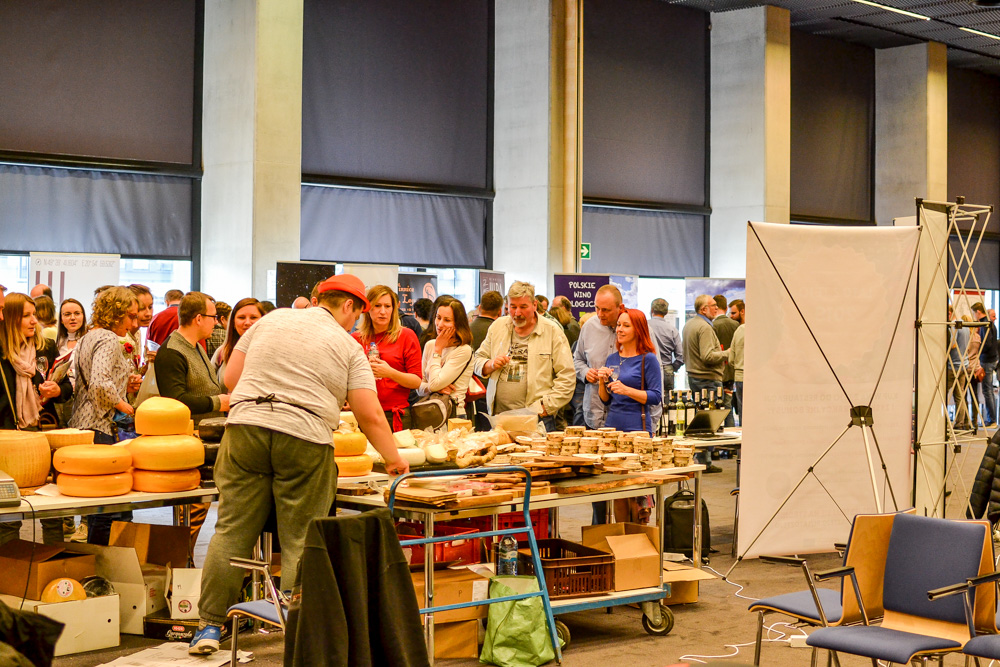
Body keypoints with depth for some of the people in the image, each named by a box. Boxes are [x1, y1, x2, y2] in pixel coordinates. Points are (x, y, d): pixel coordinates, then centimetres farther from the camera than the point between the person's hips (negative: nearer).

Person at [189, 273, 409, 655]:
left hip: (245, 427, 3)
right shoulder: (348, 347, 7)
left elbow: (230, 377, 17)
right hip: (305, 438, -3)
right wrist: (393, 459, 11)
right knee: (300, 541, 5)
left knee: (232, 531, 7)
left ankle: (210, 625, 10)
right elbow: (370, 415, 0)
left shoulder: (271, 320, 16)